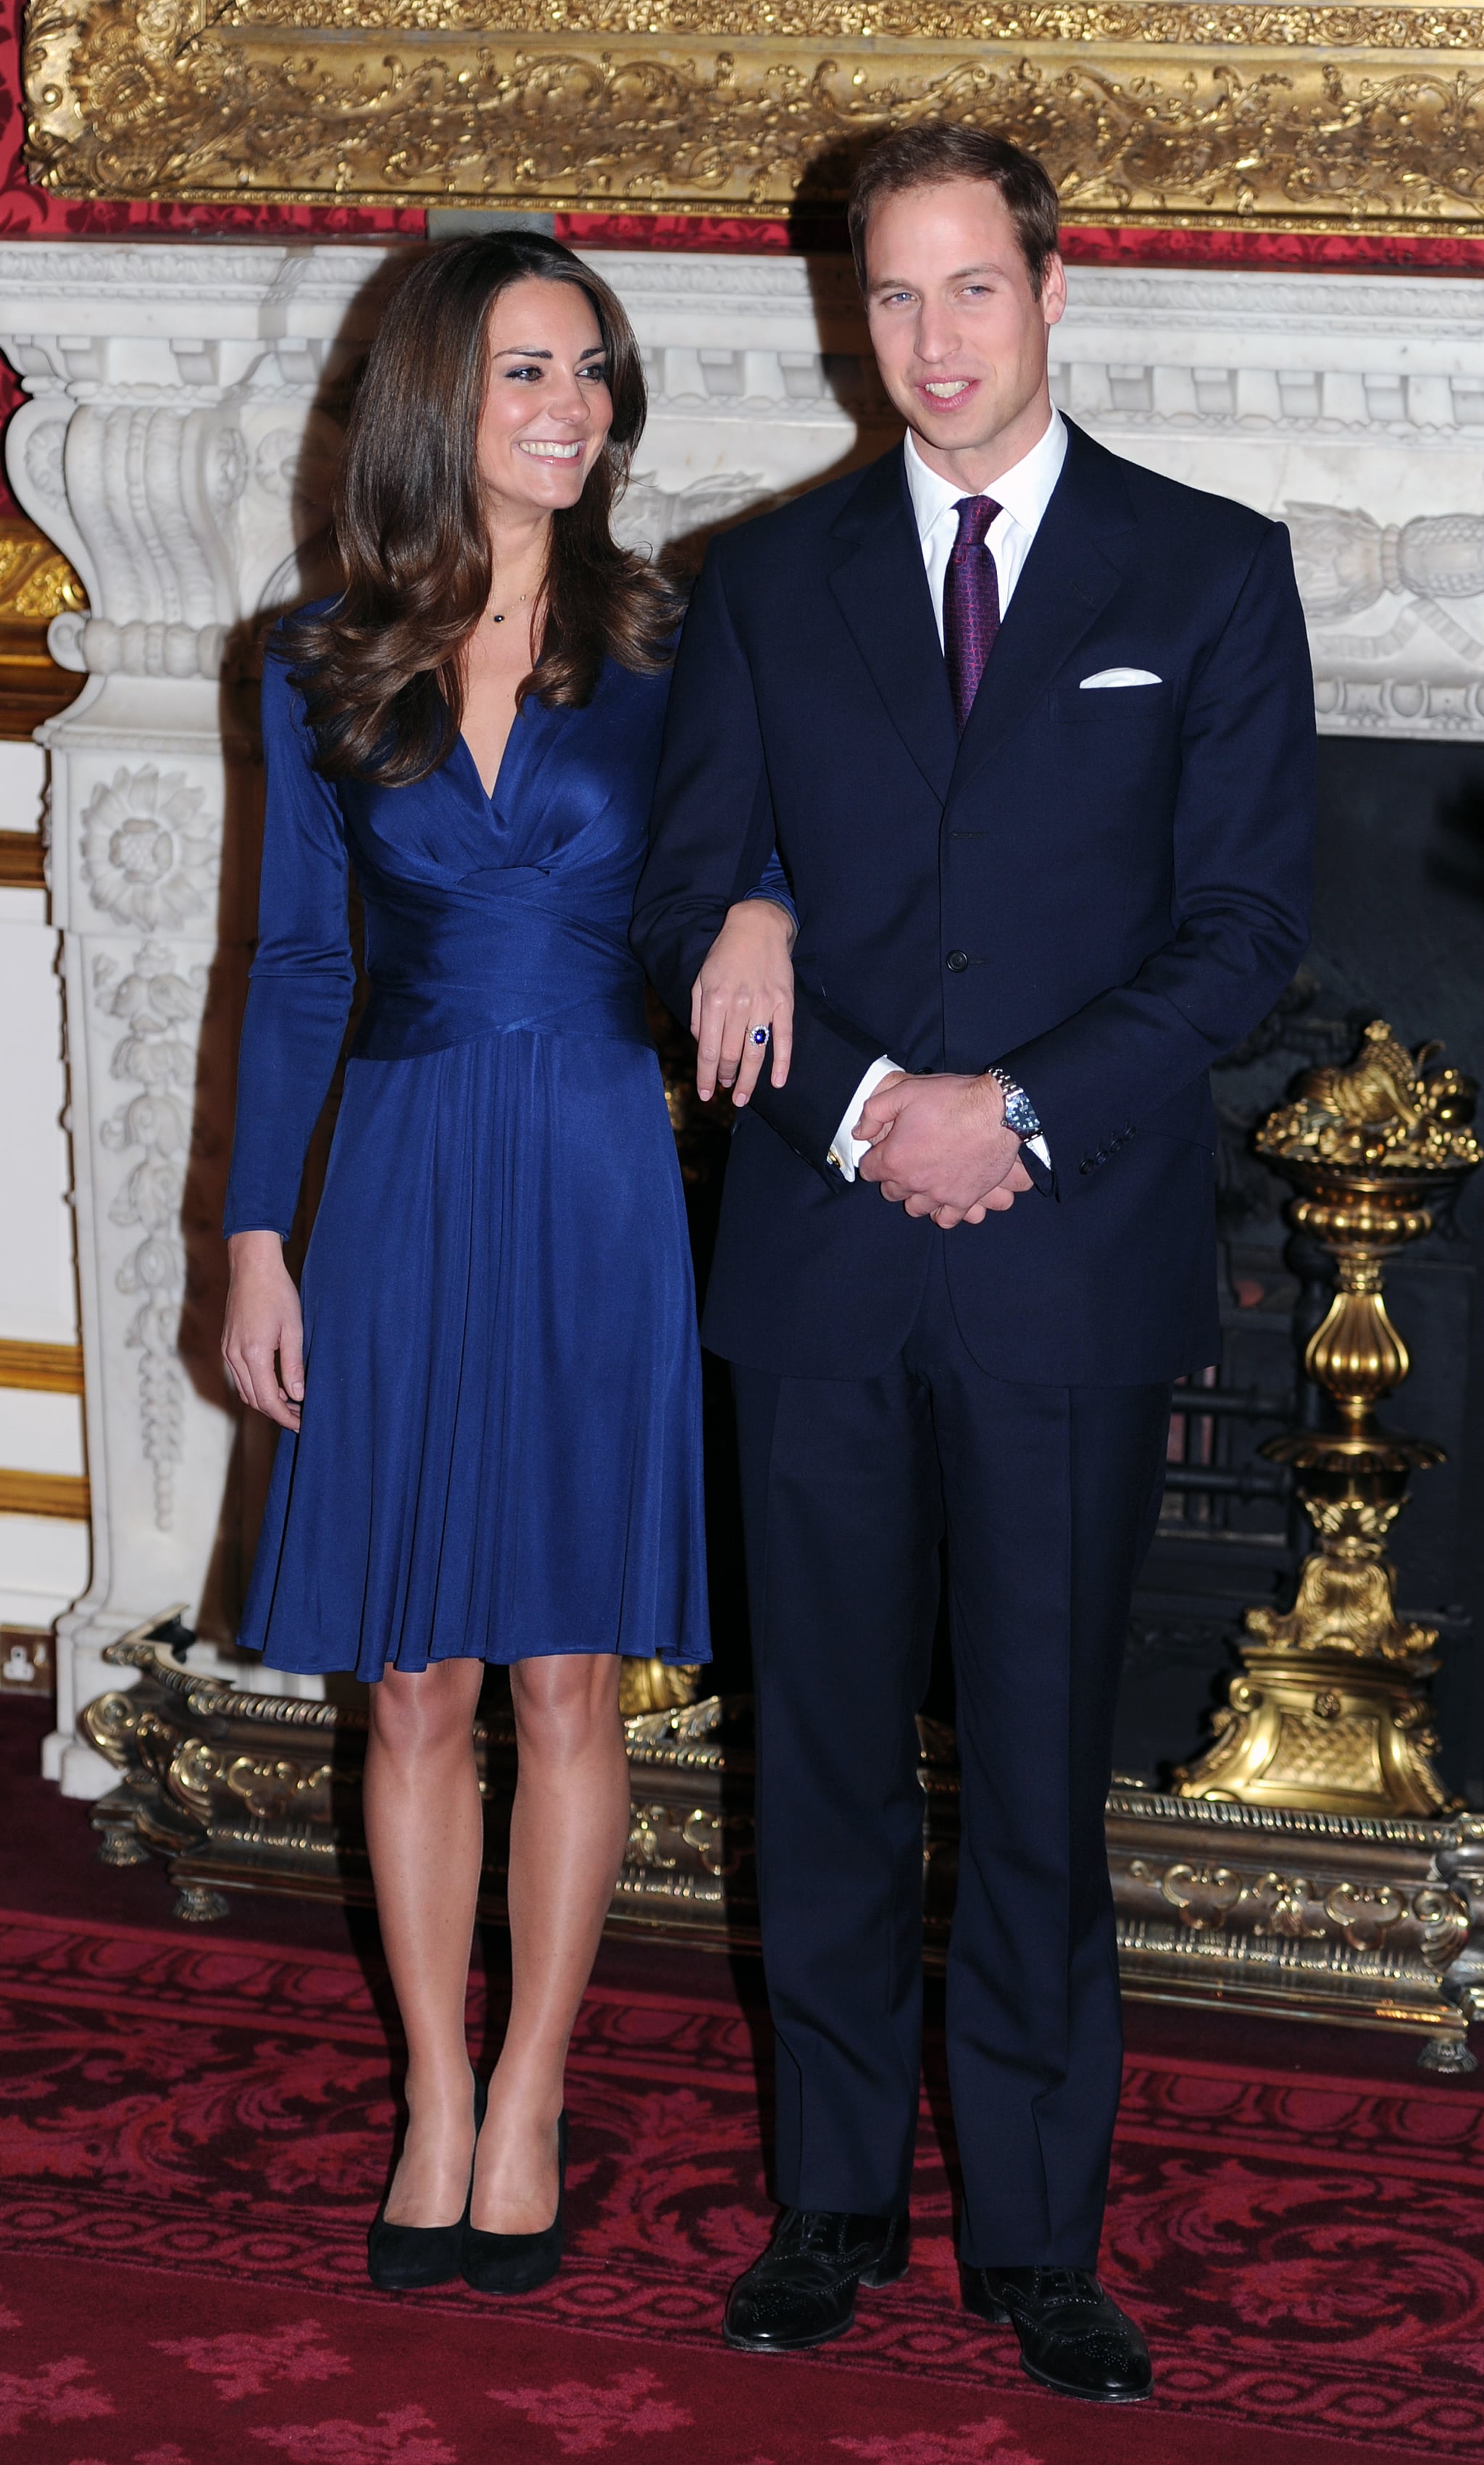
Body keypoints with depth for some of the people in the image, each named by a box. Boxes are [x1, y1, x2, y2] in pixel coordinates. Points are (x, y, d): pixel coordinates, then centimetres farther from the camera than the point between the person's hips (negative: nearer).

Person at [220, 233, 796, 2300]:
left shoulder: (659, 655, 1)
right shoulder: (329, 670, 3)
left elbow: (747, 838, 7)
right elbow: (298, 966, 6)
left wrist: (765, 908, -18)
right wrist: (257, 1239, 3)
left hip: (599, 1190, -1)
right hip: (404, 1184, 1)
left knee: (566, 1677, 4)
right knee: (415, 1687, 6)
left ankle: (529, 2109, 17)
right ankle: (436, 2108, 18)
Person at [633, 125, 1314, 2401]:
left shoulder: (1211, 575, 3)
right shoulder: (769, 582, 9)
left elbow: (1248, 919, -2)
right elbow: (689, 906, 6)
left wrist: (1022, 1112, -13)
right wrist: (864, 1104, -10)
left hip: (1073, 1262, -2)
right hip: (822, 1260, 2)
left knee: (1043, 1773, 3)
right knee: (830, 1762, 9)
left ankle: (1037, 2236, 13)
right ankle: (839, 2198, 22)